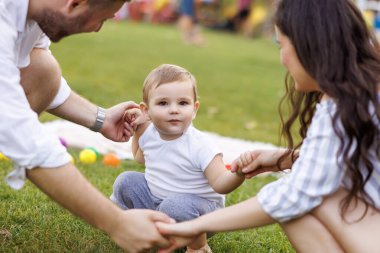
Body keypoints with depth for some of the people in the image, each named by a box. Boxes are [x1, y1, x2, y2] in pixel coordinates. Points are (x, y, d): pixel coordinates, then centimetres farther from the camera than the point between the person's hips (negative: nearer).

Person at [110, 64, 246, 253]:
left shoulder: (199, 146, -26)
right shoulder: (149, 134, -6)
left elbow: (220, 184, -29)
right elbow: (140, 158, 19)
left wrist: (239, 173, -50)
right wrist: (139, 130, 5)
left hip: (197, 206, -6)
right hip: (156, 198, 6)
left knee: (176, 206, -36)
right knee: (126, 181, -3)